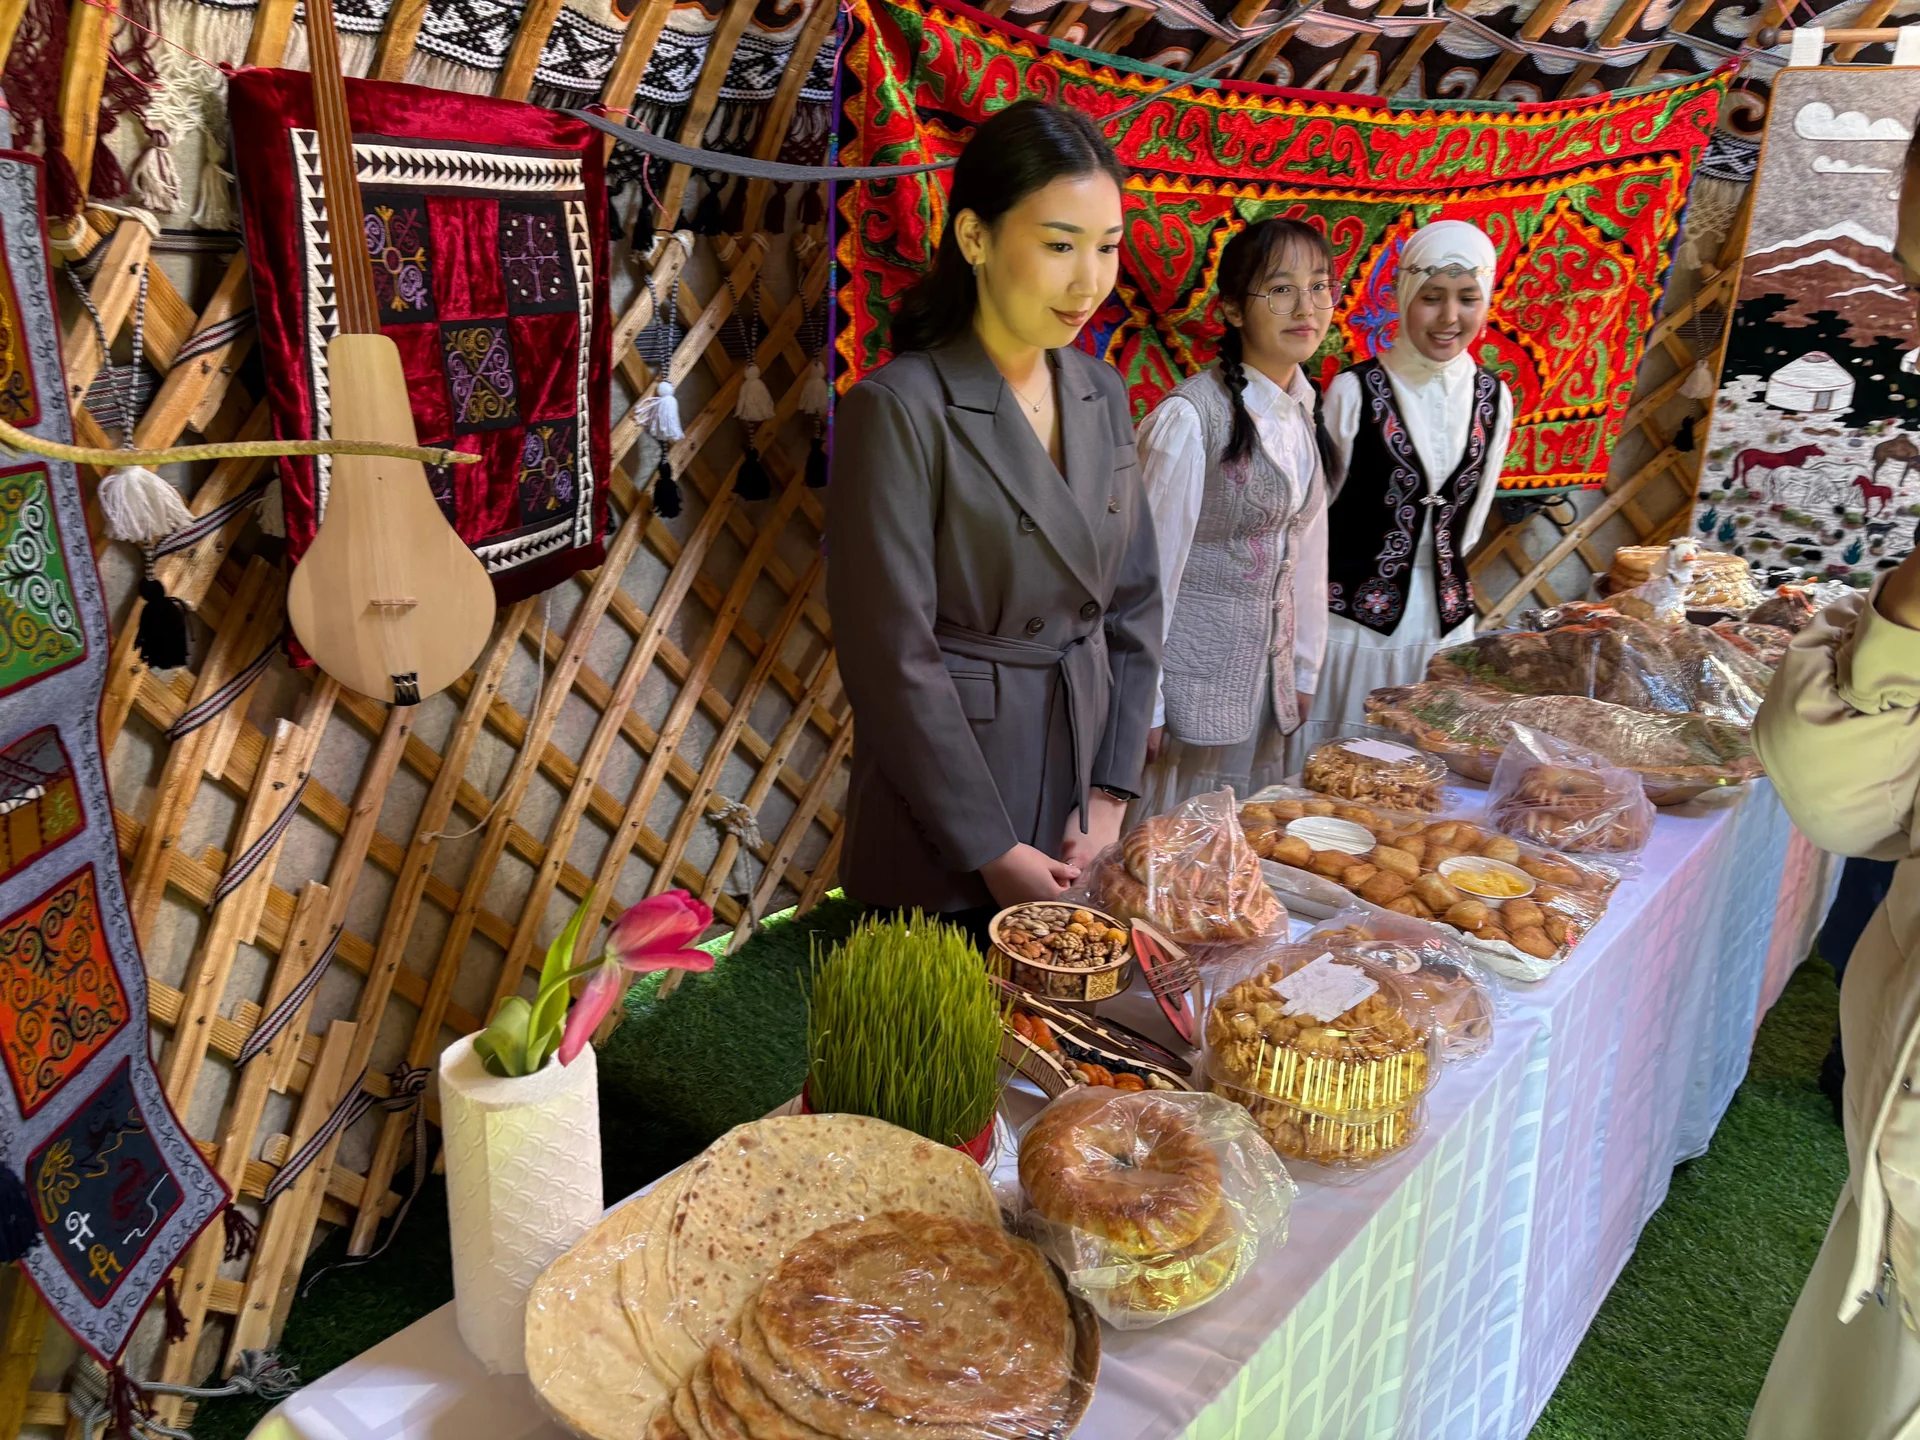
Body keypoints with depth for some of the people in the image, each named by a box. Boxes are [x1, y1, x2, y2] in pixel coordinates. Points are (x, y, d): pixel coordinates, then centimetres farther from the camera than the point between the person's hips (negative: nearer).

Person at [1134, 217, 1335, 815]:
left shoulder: (1300, 411, 7)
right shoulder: (1189, 417, -16)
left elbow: (1307, 549, 14)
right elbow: (1155, 565, -14)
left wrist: (1304, 670, 15)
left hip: (1269, 676, 7)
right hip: (1195, 672, -7)